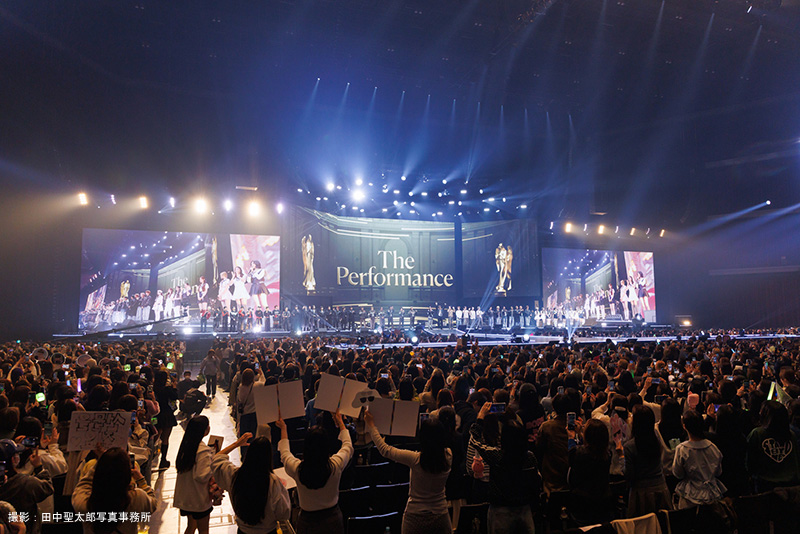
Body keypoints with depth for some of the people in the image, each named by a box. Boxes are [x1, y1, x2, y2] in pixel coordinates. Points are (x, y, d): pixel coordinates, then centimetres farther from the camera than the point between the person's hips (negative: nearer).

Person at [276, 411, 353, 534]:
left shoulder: (297, 469, -23)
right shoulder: (336, 465, -23)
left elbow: (284, 453, 1)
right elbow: (348, 445, -1)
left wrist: (283, 429, 16)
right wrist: (341, 423, 15)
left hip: (307, 523, 0)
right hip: (333, 520, 0)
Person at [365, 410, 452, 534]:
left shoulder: (416, 459, -22)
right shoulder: (448, 456, -13)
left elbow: (384, 450, -12)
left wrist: (371, 425, -3)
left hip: (416, 518, -2)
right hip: (441, 516, 3)